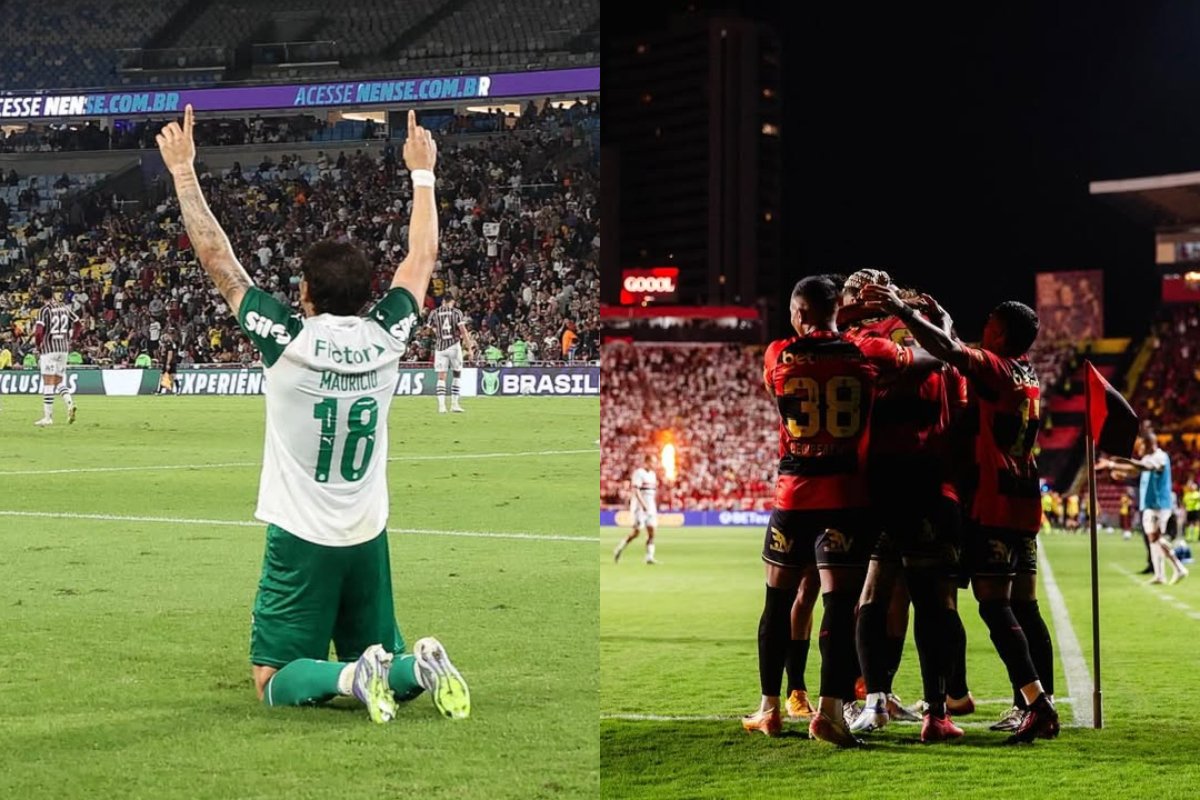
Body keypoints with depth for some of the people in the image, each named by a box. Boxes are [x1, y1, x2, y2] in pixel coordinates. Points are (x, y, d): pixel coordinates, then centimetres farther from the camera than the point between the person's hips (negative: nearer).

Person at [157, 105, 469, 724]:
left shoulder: (287, 341, -13)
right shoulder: (386, 338, -4)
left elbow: (216, 256, -6)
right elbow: (422, 257, 12)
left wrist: (183, 171, 2)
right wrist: (422, 173, 24)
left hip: (300, 539, -4)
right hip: (368, 539, 4)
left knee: (275, 682, 3)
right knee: (381, 663, 16)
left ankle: (349, 677, -26)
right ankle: (419, 668, -17)